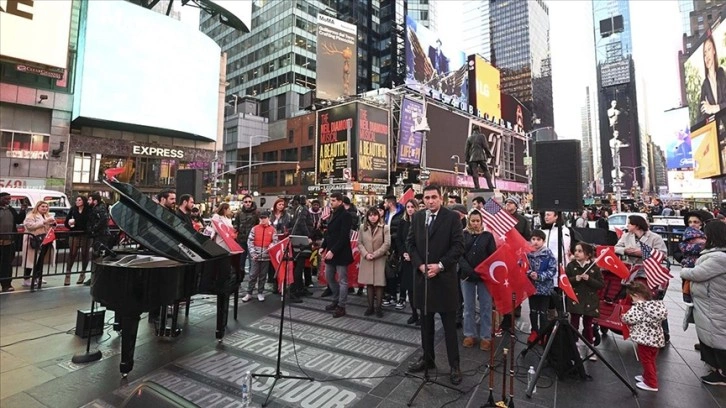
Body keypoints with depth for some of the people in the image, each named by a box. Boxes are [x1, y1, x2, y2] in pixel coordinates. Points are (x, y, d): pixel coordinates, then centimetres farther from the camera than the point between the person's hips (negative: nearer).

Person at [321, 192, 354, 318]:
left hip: (341, 253, -9)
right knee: (329, 277, 16)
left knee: (342, 280, 2)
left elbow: (344, 236, -19)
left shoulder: (346, 215, -13)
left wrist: (333, 251, -22)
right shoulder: (333, 214, 15)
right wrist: (323, 247, 7)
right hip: (330, 252, 9)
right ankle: (336, 300, 32)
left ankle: (341, 306, 12)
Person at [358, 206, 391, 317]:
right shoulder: (363, 228, 7)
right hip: (366, 260, 3)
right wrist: (365, 254, -10)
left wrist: (374, 254, -13)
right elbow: (359, 243, 6)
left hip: (380, 260, -3)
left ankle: (378, 307, 9)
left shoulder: (385, 227, -3)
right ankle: (370, 307, 17)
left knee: (379, 283, -1)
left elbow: (387, 244, -9)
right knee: (368, 283, 7)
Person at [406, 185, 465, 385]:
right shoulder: (417, 217, 7)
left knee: (449, 324, 6)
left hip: (445, 277, -4)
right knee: (426, 321, 16)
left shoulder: (452, 217, -6)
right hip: (422, 275, 4)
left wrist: (440, 265, -15)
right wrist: (420, 265, -7)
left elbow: (458, 245, -10)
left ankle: (454, 365, 19)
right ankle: (427, 358, 31)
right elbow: (410, 243, 7)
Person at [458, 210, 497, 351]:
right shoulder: (463, 235, 2)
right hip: (467, 275, 1)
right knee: (469, 307, 10)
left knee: (485, 307, 5)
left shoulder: (488, 235, 2)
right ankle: (470, 334, 22)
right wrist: (469, 270, -19)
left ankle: (485, 337, 16)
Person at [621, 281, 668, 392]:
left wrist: (623, 317, -5)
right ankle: (647, 376, 39)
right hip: (656, 338, 8)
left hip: (645, 338, -8)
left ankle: (651, 384, 17)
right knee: (651, 360, 23)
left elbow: (629, 318, -26)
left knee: (646, 361, 8)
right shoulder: (656, 304, 4)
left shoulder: (638, 306, -21)